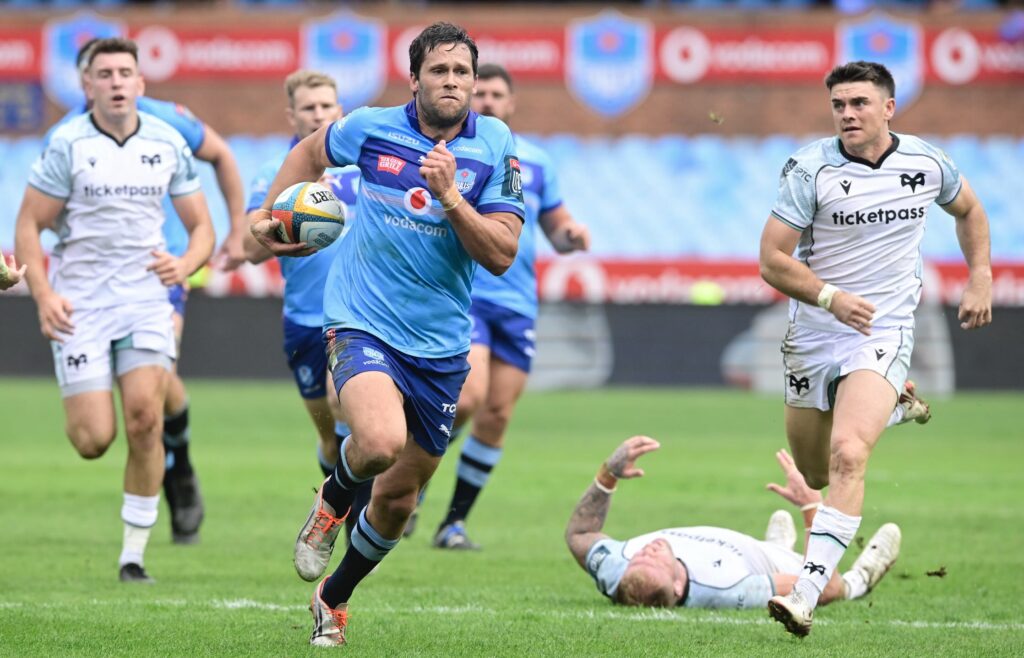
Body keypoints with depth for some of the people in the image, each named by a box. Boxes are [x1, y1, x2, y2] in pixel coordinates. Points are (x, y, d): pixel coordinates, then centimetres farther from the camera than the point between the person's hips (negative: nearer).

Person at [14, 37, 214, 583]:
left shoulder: (168, 144, 4)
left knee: (145, 420, -15)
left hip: (145, 300, 2)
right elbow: (28, 226, -3)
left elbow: (201, 226, 11)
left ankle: (134, 553, -4)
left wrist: (184, 265, -11)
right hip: (79, 306, -2)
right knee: (93, 441, -9)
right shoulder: (67, 144, -6)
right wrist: (44, 297, -16)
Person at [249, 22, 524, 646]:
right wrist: (269, 214, 8)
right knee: (381, 441, -32)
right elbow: (312, 151, 20)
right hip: (362, 325, -3)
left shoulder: (496, 147, -4)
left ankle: (335, 599, 39)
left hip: (440, 347, 3)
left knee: (399, 500, 13)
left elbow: (502, 254, -11)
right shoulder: (372, 128, -3)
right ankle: (334, 501, 4)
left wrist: (449, 196, -23)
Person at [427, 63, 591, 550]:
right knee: (469, 396, -23)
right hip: (460, 294, -4)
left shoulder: (535, 162, 13)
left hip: (516, 304, 4)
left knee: (497, 415, 1)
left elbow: (557, 227, 19)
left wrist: (571, 235, -3)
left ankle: (455, 522, 11)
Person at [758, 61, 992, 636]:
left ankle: (808, 594, -28)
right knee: (813, 474, 13)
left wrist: (981, 280, 10)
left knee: (848, 455, -23)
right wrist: (831, 297, -26)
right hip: (813, 335, 2)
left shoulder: (927, 163, -2)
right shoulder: (811, 168, -10)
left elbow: (969, 210, 21)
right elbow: (773, 260, -11)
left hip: (884, 334, -2)